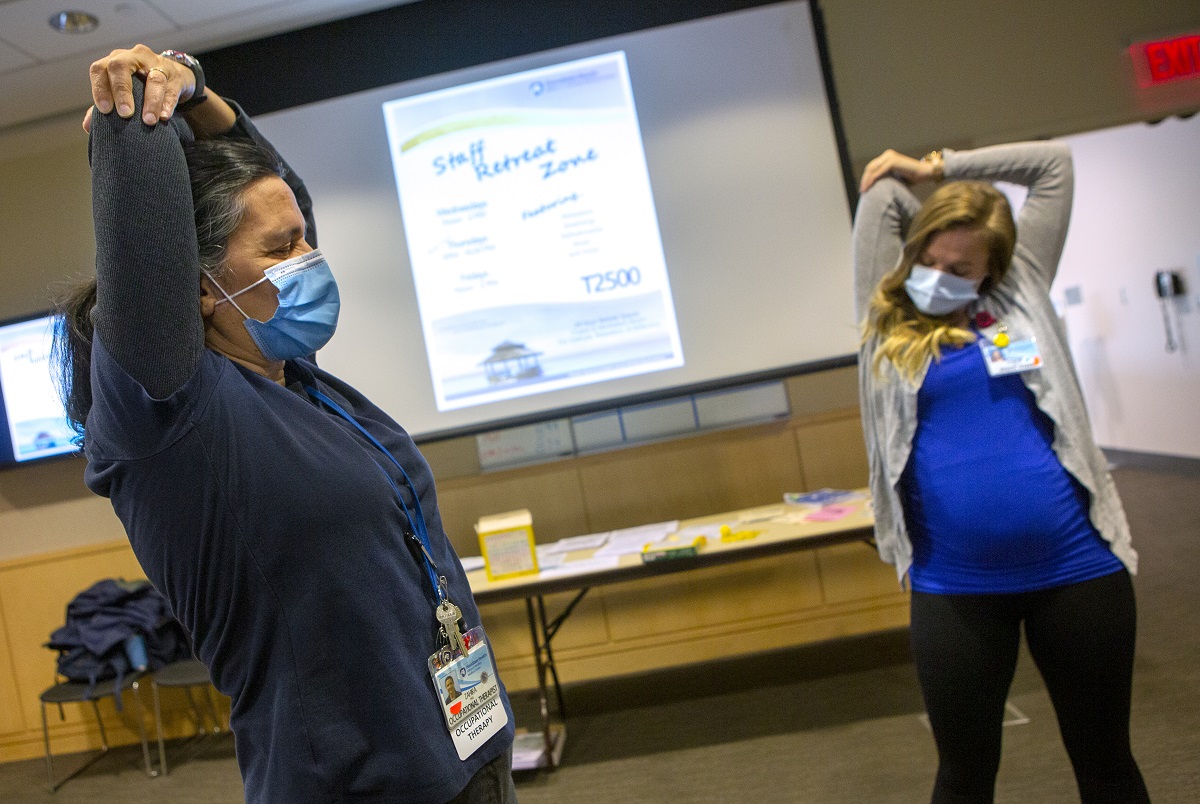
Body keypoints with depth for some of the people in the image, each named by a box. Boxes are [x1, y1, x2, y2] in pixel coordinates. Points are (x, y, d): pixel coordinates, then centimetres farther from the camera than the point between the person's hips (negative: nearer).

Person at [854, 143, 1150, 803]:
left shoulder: (1021, 296, 5)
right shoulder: (889, 320, 2)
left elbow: (1053, 162, 11)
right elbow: (880, 197, 5)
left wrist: (936, 167, 13)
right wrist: (898, 179, 24)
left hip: (1077, 568, 2)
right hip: (955, 587, -1)